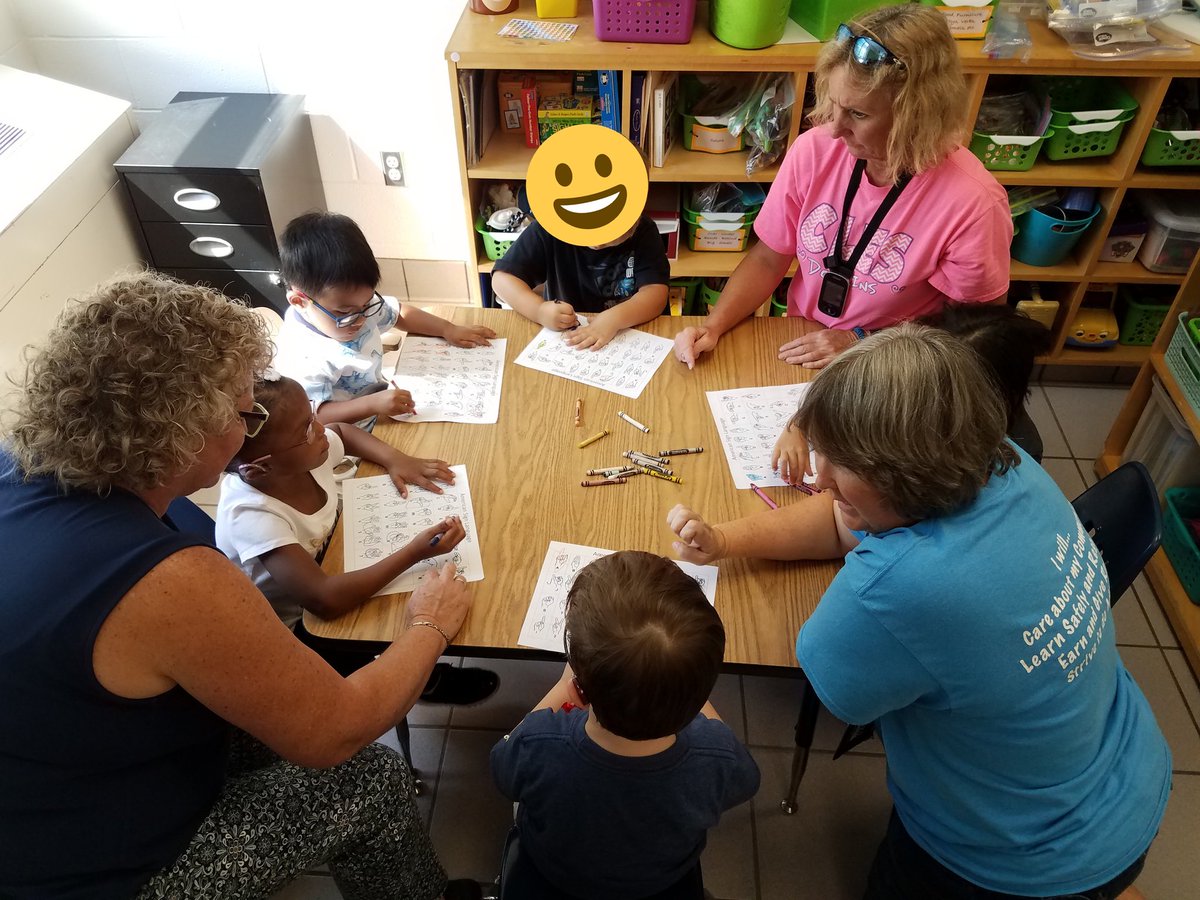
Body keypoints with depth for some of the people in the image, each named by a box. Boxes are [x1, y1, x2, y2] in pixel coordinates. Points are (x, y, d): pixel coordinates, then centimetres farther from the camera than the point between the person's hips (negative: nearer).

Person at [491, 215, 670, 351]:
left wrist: (615, 318, -36)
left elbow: (656, 294, -18)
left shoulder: (644, 233, -8)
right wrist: (539, 310, -27)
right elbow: (502, 278, -9)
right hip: (560, 339, -3)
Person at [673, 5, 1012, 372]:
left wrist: (862, 342, -13)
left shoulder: (972, 205, -21)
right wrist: (713, 327, -11)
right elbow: (769, 258, 2)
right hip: (799, 347, 3)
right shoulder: (814, 150, -11)